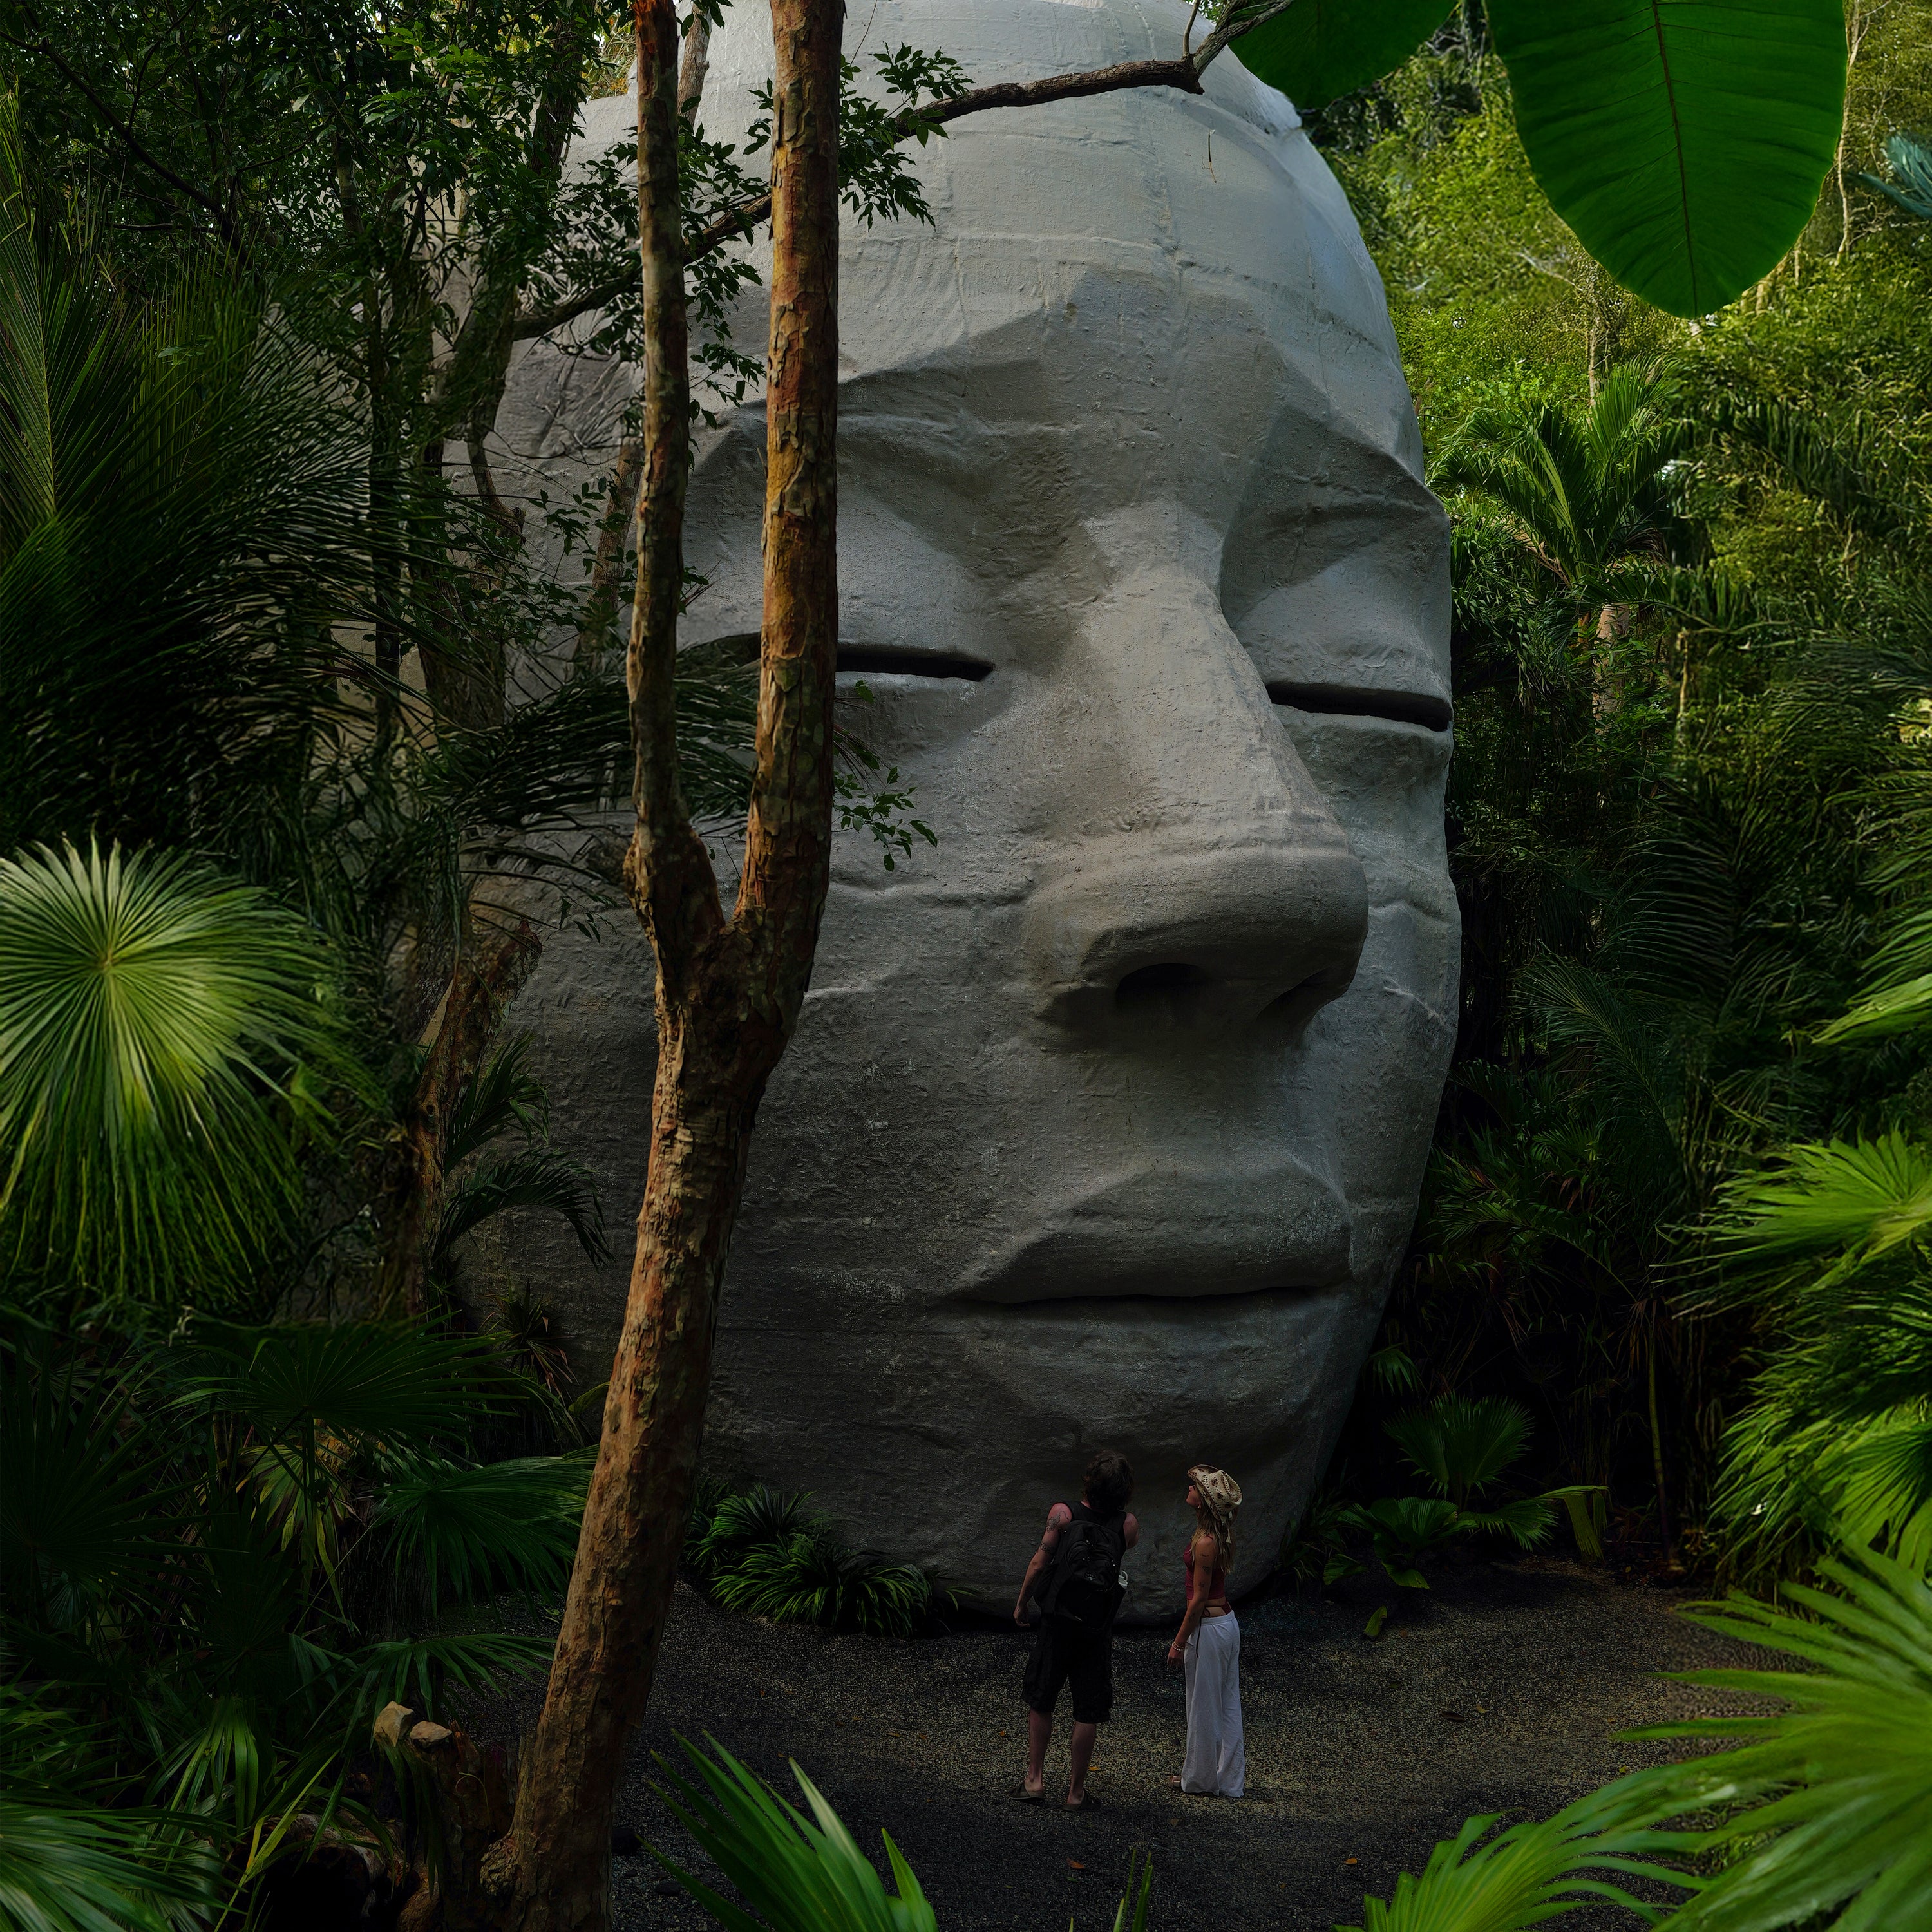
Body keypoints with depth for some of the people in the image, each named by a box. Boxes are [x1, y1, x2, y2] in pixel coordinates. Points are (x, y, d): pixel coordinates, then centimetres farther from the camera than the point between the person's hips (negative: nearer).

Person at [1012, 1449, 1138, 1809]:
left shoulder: (1063, 1513, -11)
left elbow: (1039, 1563, -12)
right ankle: (1076, 1790, 13)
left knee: (1040, 1703, 15)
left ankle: (1035, 1780, 17)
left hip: (1057, 1626, -1)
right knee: (1087, 1714, 8)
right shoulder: (1127, 1524, -6)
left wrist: (1021, 1604, 1)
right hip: (1098, 1632, 1)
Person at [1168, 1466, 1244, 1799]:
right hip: (1227, 1621, 9)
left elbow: (1199, 1598, -20)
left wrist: (1179, 1642, -14)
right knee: (1226, 1705, 16)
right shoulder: (1221, 1534, 4)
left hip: (1209, 1628, -9)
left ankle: (1202, 1780, 21)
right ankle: (1229, 1779, 25)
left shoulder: (1204, 1543, -24)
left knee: (1204, 1706, 7)